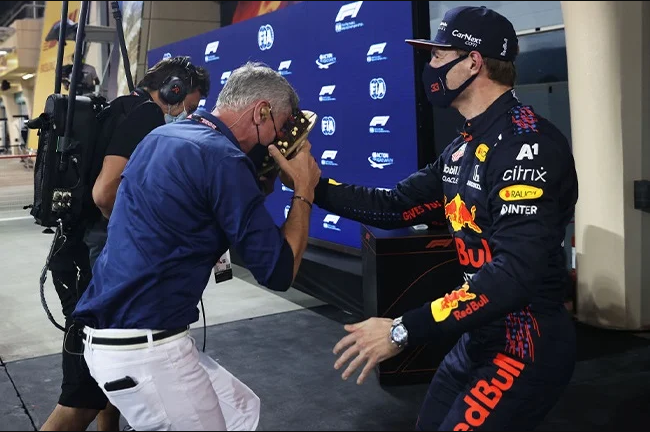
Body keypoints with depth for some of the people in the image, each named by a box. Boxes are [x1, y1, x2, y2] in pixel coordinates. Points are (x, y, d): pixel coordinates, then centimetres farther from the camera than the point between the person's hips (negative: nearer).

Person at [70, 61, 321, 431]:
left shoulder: (164, 136, 11)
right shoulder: (222, 157, -16)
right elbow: (279, 272, -14)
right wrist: (304, 190, -4)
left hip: (117, 336, 9)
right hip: (144, 347, -9)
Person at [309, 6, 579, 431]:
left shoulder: (527, 142, -22)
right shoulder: (464, 148, 10)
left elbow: (516, 273, -31)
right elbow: (397, 206, 10)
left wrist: (404, 331, -31)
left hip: (527, 347, -9)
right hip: (479, 337, 9)